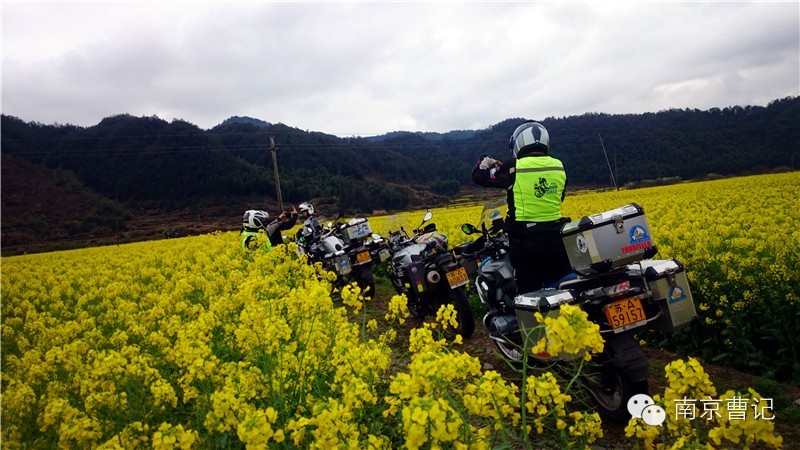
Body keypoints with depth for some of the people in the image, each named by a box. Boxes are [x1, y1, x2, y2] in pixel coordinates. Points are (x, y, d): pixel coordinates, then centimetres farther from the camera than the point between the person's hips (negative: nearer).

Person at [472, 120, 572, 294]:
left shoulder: (513, 168, -11)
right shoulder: (559, 166, 3)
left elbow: (479, 177, 1)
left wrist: (484, 162, 23)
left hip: (525, 242, -4)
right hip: (556, 239, 4)